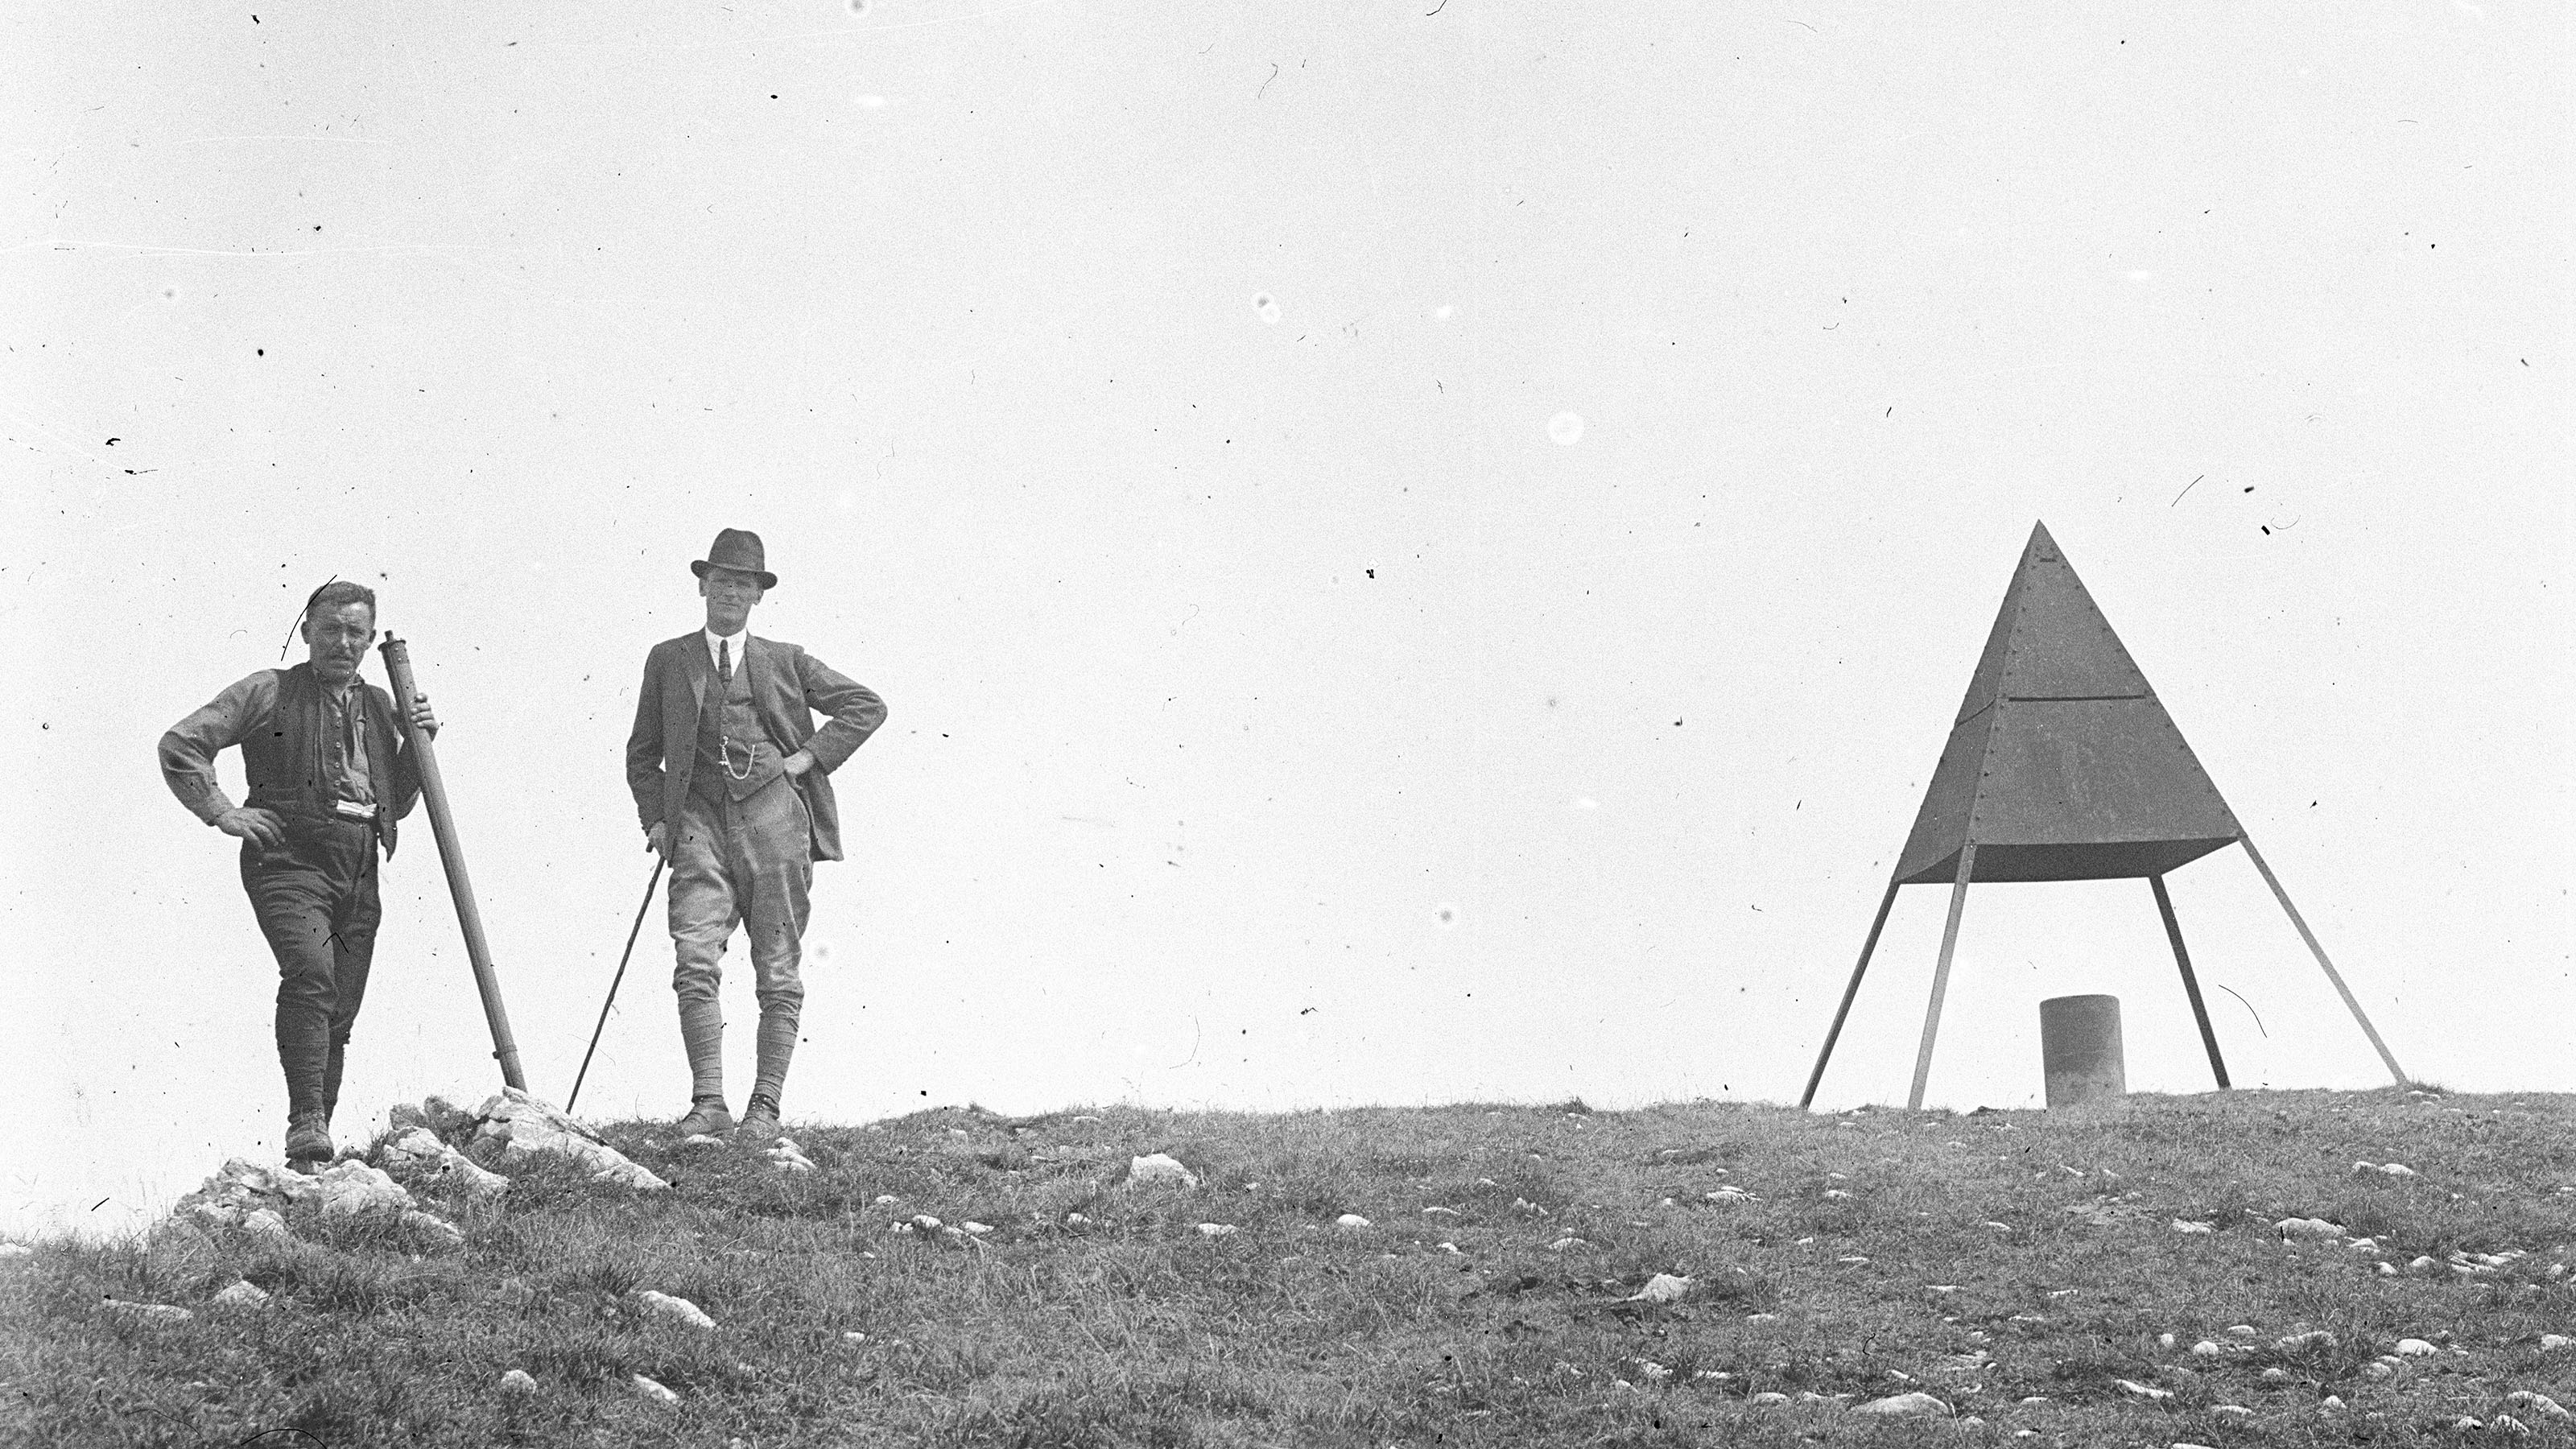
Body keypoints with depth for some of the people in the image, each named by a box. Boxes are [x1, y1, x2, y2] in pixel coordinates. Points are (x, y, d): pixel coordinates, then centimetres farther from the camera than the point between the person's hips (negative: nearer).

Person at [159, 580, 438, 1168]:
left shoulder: (379, 707, 20)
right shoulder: (269, 692, 5)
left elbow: (396, 804, 23)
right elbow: (179, 744, 1)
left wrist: (418, 743, 8)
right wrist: (221, 812, -7)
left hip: (359, 871, 5)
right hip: (289, 858, -5)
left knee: (340, 1010, 5)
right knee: (310, 974, -27)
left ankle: (316, 1147, 13)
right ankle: (305, 1123, -31)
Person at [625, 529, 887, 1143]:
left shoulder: (785, 662, 14)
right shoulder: (668, 661, 15)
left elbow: (867, 706, 17)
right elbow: (642, 754, 20)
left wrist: (811, 755, 5)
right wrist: (655, 820, 7)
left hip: (774, 819, 0)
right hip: (701, 822, 0)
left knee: (778, 974, -1)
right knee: (694, 963, -15)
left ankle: (765, 1108, 4)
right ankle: (708, 1103, -14)